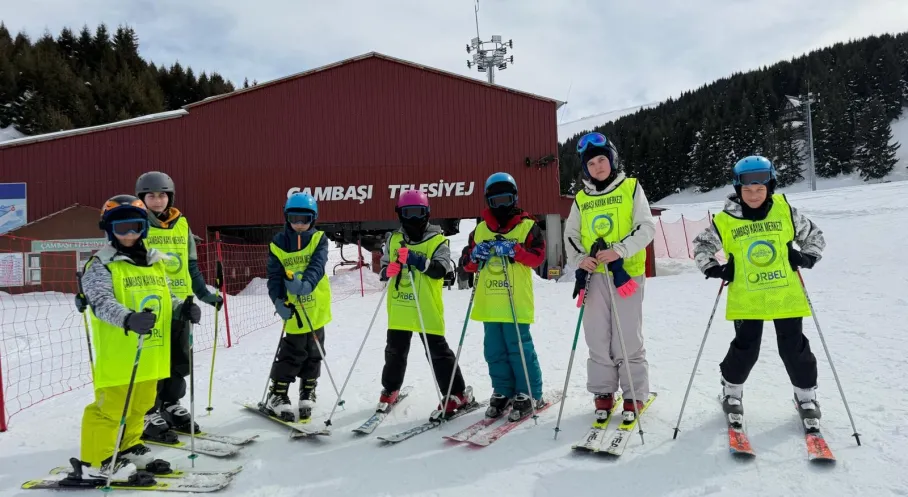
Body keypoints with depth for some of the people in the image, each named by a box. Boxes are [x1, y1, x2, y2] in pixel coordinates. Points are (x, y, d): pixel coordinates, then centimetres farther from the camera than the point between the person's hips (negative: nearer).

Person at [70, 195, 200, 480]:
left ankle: (128, 448, 37)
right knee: (110, 407, 0)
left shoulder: (156, 261, 12)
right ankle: (97, 461, 16)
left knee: (140, 403, 19)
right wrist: (128, 318, -41)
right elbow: (101, 302, -23)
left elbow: (165, 299, 19)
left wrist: (183, 309, -2)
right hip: (117, 354, -7)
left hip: (151, 353, 7)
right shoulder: (101, 264, -9)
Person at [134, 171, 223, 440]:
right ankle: (149, 415, 13)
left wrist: (205, 294, 10)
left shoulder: (181, 224, 11)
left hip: (180, 303, 6)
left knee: (180, 360, 14)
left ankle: (171, 406, 29)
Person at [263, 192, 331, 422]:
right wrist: (279, 301, -21)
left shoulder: (319, 239, -3)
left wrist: (306, 284, -39)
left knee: (313, 355, 13)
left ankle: (307, 395, 31)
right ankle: (277, 396, 16)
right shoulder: (278, 243, -2)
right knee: (292, 355, -1)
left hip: (316, 309, 2)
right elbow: (274, 277, -5)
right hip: (294, 311, -2)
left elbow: (317, 266, -19)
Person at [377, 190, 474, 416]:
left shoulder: (438, 241, -4)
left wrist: (418, 260, -30)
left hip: (427, 310, -4)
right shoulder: (393, 240, 9)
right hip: (398, 309, 4)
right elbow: (383, 267, 11)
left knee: (438, 352, -1)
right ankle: (390, 389, 38)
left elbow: (440, 270, -17)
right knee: (395, 351, 17)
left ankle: (458, 393, 11)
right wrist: (388, 270, -12)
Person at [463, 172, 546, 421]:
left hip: (516, 302, -5)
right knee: (494, 350, 11)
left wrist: (513, 250, -22)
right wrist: (475, 255, -7)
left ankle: (529, 394, 12)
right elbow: (469, 264, 15)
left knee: (519, 348, -3)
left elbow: (538, 256, -9)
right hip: (489, 303, 5)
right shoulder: (480, 229, 14)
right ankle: (503, 392, 24)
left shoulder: (527, 226, 2)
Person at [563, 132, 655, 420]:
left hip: (626, 272, -3)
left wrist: (620, 250, -18)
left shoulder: (631, 188, 3)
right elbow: (571, 235, 14)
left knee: (627, 338, -2)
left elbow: (646, 228, -4)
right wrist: (580, 260, -5)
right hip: (594, 275, 4)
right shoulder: (581, 198, 12)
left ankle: (635, 395, 13)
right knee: (597, 337, 7)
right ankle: (603, 393, 19)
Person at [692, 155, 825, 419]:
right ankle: (731, 388, 28)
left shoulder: (785, 211, -2)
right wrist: (713, 269, -5)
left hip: (786, 295, 2)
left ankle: (806, 393, 31)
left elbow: (814, 234, 13)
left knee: (794, 347, 10)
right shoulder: (725, 220, -6)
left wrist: (808, 257, -2)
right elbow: (701, 245, 8)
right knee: (745, 348, 4)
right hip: (746, 298, -1)